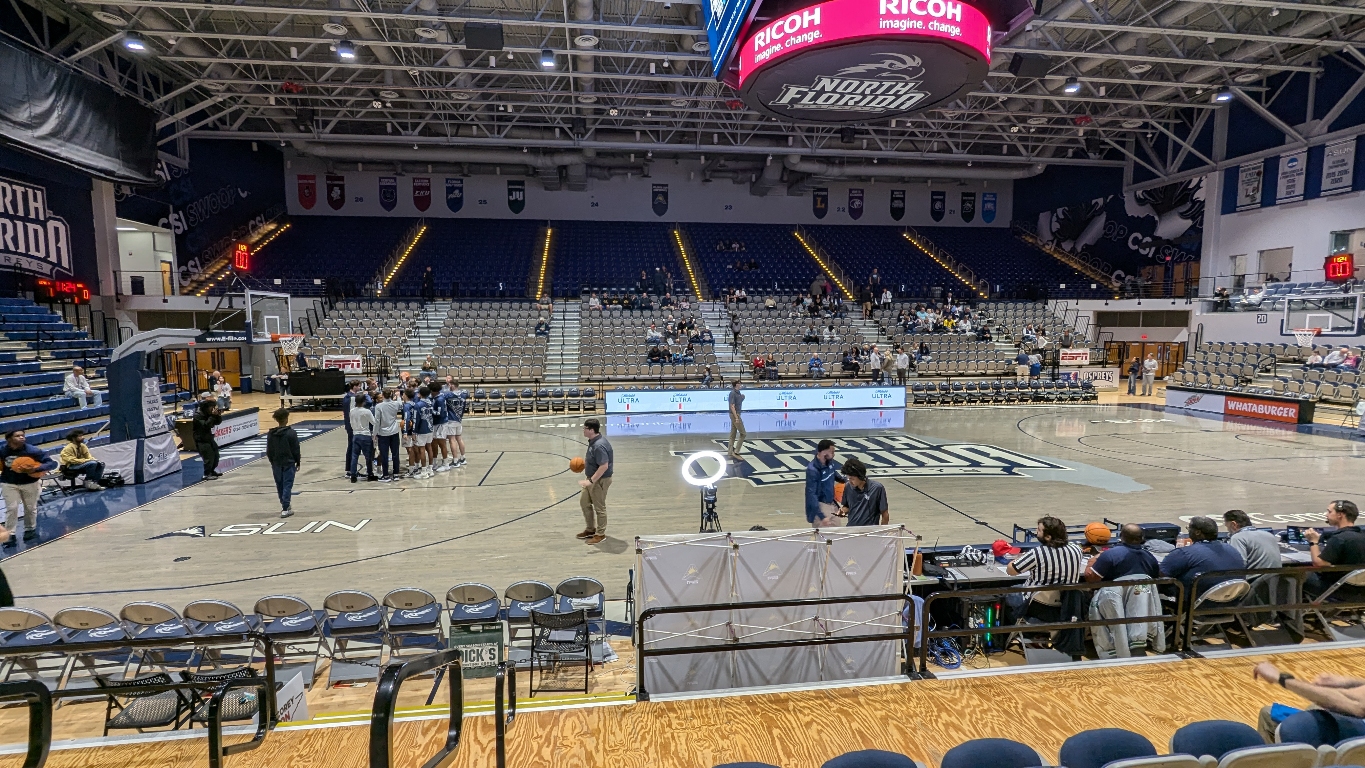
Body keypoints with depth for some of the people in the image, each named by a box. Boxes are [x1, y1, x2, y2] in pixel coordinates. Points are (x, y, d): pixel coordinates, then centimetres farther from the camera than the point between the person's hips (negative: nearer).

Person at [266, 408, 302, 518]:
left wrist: (272, 462, 19)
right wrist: (298, 462, 2)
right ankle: (285, 509, -6)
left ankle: (284, 505, 28)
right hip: (288, 463, -5)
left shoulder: (270, 434, 1)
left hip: (276, 463, 5)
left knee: (279, 485, 15)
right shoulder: (291, 433, -13)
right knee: (287, 485, -2)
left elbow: (269, 451, 7)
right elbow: (296, 450, -9)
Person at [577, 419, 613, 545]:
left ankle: (600, 534, 20)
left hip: (600, 480, -10)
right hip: (592, 478, 10)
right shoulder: (593, 441, 4)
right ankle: (591, 529, 34)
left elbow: (604, 466, -30)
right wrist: (584, 463, 15)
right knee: (584, 502, 20)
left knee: (599, 507, 4)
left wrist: (591, 481, -30)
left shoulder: (599, 446, -28)